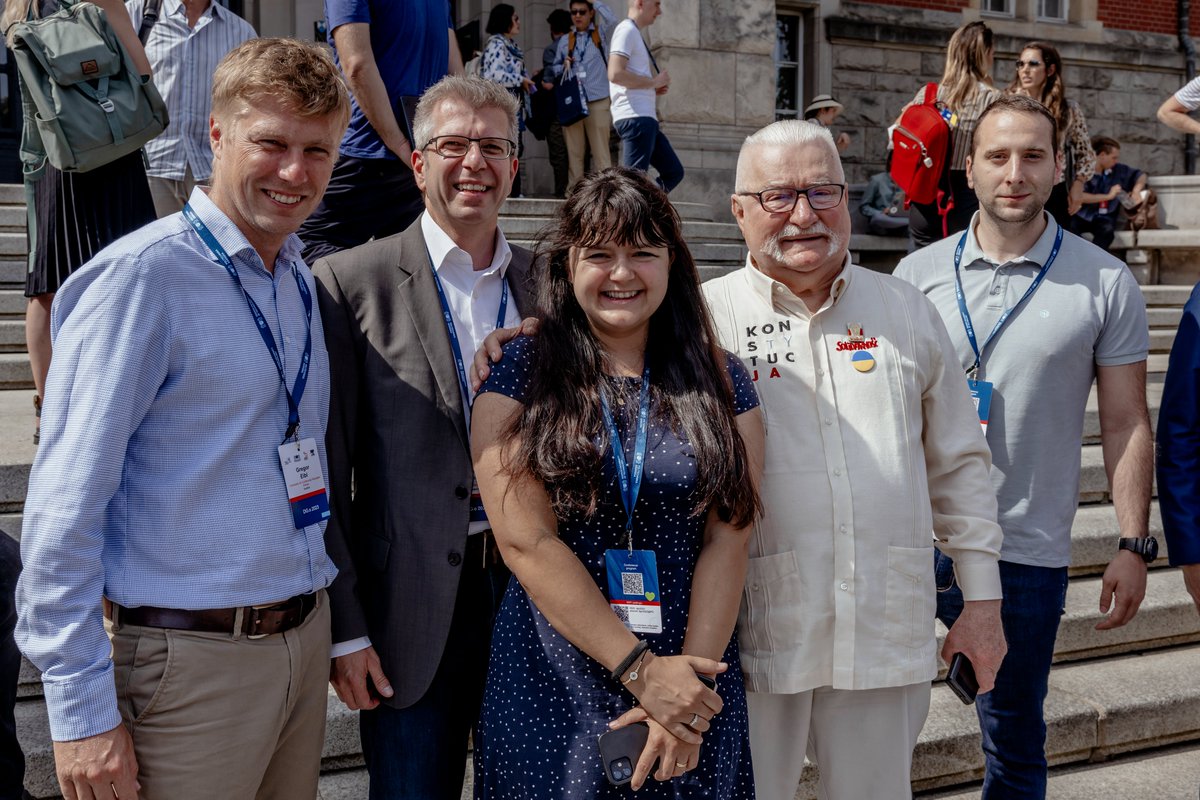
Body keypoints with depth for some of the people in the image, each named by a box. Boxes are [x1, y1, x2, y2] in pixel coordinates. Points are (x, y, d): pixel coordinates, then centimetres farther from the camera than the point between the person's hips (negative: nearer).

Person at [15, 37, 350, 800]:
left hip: (305, 641, 7)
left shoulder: (299, 280, 10)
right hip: (192, 659, -7)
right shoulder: (141, 278, -14)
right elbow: (65, 503, -16)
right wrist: (82, 712, -17)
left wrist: (346, 628, 16)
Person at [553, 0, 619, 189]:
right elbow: (555, 68, 21)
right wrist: (564, 66, -1)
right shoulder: (565, 41, 15)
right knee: (574, 152, 4)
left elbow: (612, 20, -15)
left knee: (600, 151, -4)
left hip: (598, 102, -3)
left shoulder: (602, 33, 7)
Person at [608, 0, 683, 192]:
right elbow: (615, 73, -22)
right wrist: (654, 82, -12)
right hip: (635, 117, -10)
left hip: (645, 117, 10)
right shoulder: (627, 30, -8)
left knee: (673, 172, 10)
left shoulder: (635, 33, 22)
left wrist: (656, 87, 12)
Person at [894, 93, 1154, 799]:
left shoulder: (1106, 284, -3)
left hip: (1030, 548, -1)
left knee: (1015, 730, 12)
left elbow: (1127, 424, 0)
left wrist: (1134, 544, -4)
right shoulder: (919, 273, 1)